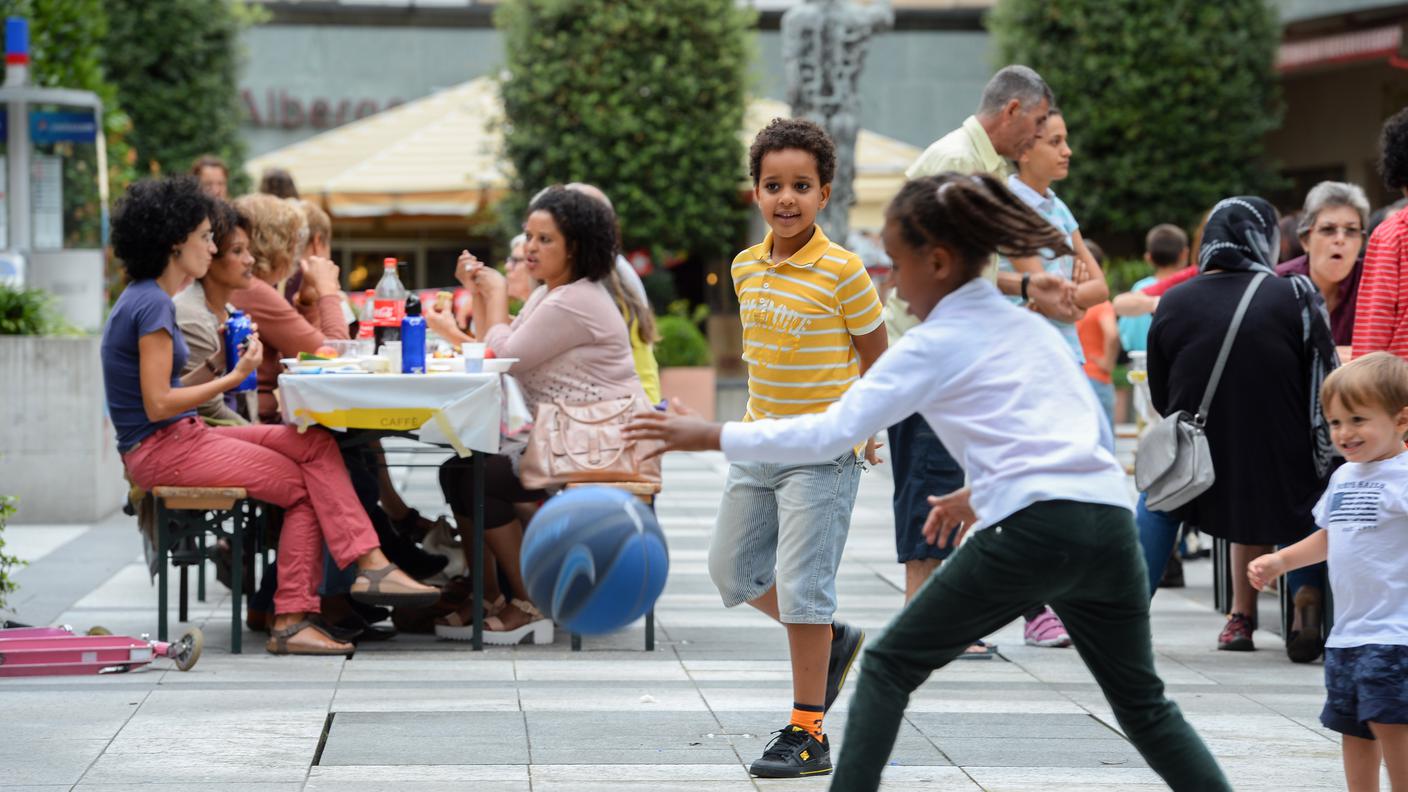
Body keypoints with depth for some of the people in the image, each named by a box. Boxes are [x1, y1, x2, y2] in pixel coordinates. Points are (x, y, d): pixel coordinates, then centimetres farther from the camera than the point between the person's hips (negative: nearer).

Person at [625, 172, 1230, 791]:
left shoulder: (934, 345, 3)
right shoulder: (1029, 325, 22)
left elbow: (831, 433, -3)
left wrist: (709, 436, 2)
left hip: (1030, 531, -6)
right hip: (1108, 518, 6)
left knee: (888, 667, 9)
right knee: (1143, 704, 18)